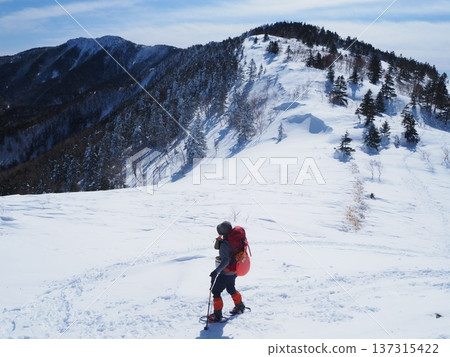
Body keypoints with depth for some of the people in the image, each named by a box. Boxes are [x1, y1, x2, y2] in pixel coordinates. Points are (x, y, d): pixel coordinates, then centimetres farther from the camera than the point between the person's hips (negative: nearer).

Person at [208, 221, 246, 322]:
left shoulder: (224, 244, -30)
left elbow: (225, 261, -37)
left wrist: (216, 271, -46)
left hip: (225, 273, -9)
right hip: (234, 271, 9)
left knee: (215, 291, 4)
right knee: (231, 289, 29)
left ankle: (217, 315, 11)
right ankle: (240, 307, 47)